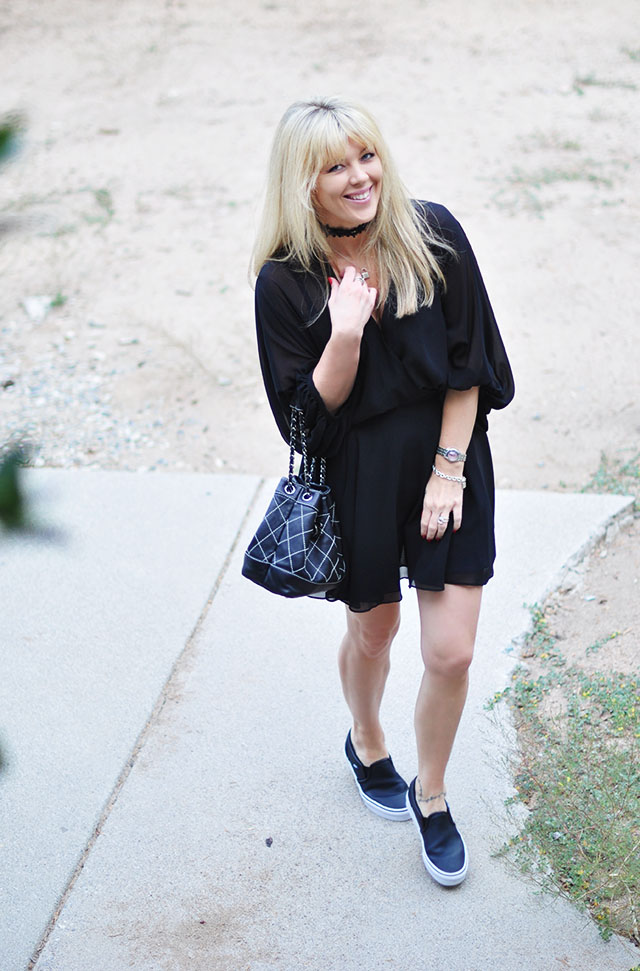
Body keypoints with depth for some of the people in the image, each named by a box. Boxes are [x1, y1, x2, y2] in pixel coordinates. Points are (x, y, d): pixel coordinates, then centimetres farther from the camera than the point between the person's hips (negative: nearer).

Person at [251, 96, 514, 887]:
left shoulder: (433, 236, -9)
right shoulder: (285, 281, -12)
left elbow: (469, 366, -5)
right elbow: (312, 409, -10)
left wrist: (448, 469, -10)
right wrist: (346, 332, -27)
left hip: (447, 459, 1)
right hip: (357, 473, -1)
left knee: (452, 651, 1)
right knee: (373, 633, 18)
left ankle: (430, 794, 28)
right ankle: (366, 745, 51)